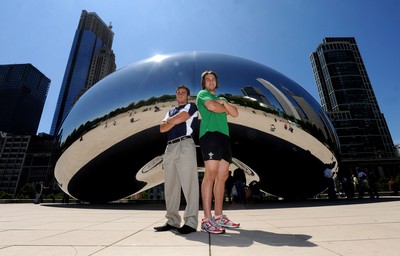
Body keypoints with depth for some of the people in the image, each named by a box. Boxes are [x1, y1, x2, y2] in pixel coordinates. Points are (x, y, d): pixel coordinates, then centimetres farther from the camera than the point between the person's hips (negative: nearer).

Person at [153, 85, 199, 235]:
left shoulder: (191, 106, 12)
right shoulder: (170, 112, 29)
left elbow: (181, 118, -7)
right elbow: (162, 128, 13)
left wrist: (169, 120, 11)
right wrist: (175, 121, -1)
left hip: (184, 145, -6)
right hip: (170, 147, 7)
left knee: (188, 184, -10)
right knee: (170, 186, 5)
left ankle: (191, 222, -7)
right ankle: (172, 221, 12)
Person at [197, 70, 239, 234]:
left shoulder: (220, 98, 32)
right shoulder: (203, 94, 12)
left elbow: (235, 113, 17)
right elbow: (211, 106, -11)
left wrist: (224, 103, 2)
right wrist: (224, 108, 7)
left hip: (224, 136, 8)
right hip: (210, 134, -7)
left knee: (222, 177, 3)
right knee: (210, 175, -15)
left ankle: (218, 217, 10)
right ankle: (207, 220, -13)